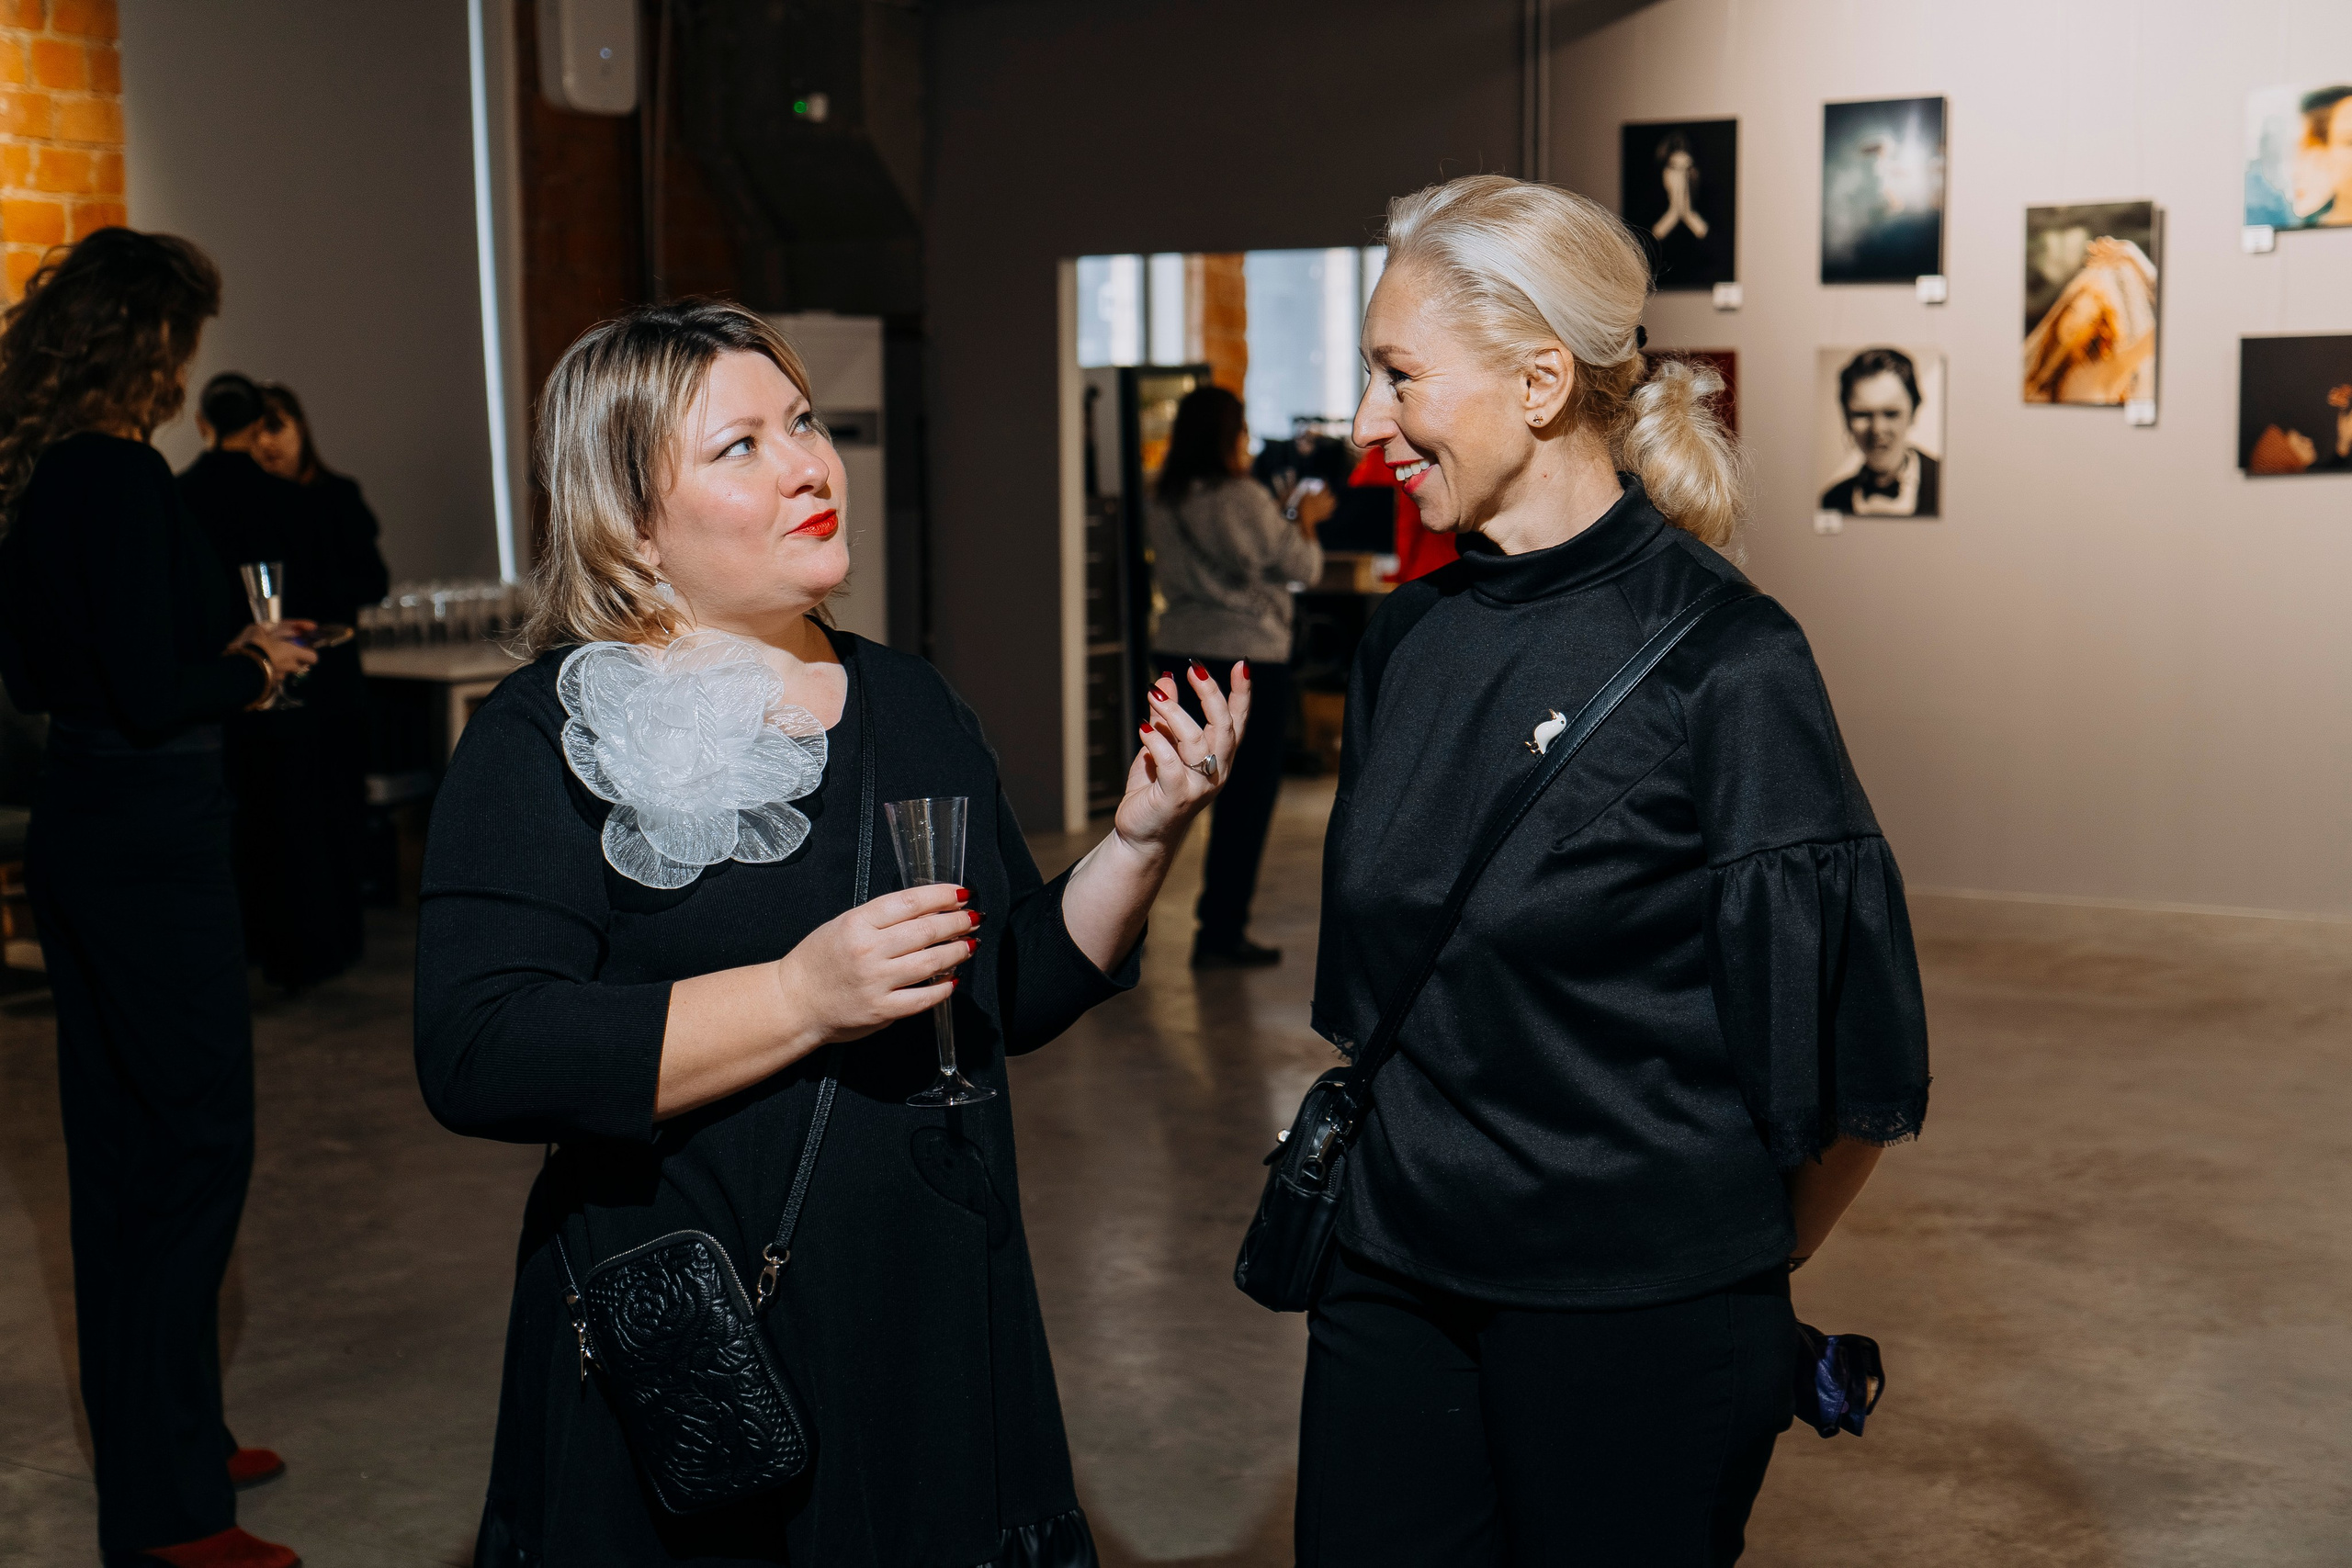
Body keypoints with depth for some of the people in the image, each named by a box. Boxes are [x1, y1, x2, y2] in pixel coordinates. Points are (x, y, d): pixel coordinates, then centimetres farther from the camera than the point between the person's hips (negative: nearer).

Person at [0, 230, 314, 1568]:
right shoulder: (123, 477, -18)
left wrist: (223, 650, 15)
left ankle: (161, 1441, 30)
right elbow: (153, 698, -23)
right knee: (197, 1142, -3)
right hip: (151, 838, -10)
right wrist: (254, 665, -4)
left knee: (125, 1140, 16)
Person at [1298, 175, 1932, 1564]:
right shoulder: (1409, 638, 4)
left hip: (1634, 1310, -5)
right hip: (1390, 1278, 6)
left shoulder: (1723, 660, -16)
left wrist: (1753, 1258, 1)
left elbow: (1846, 1038, -12)